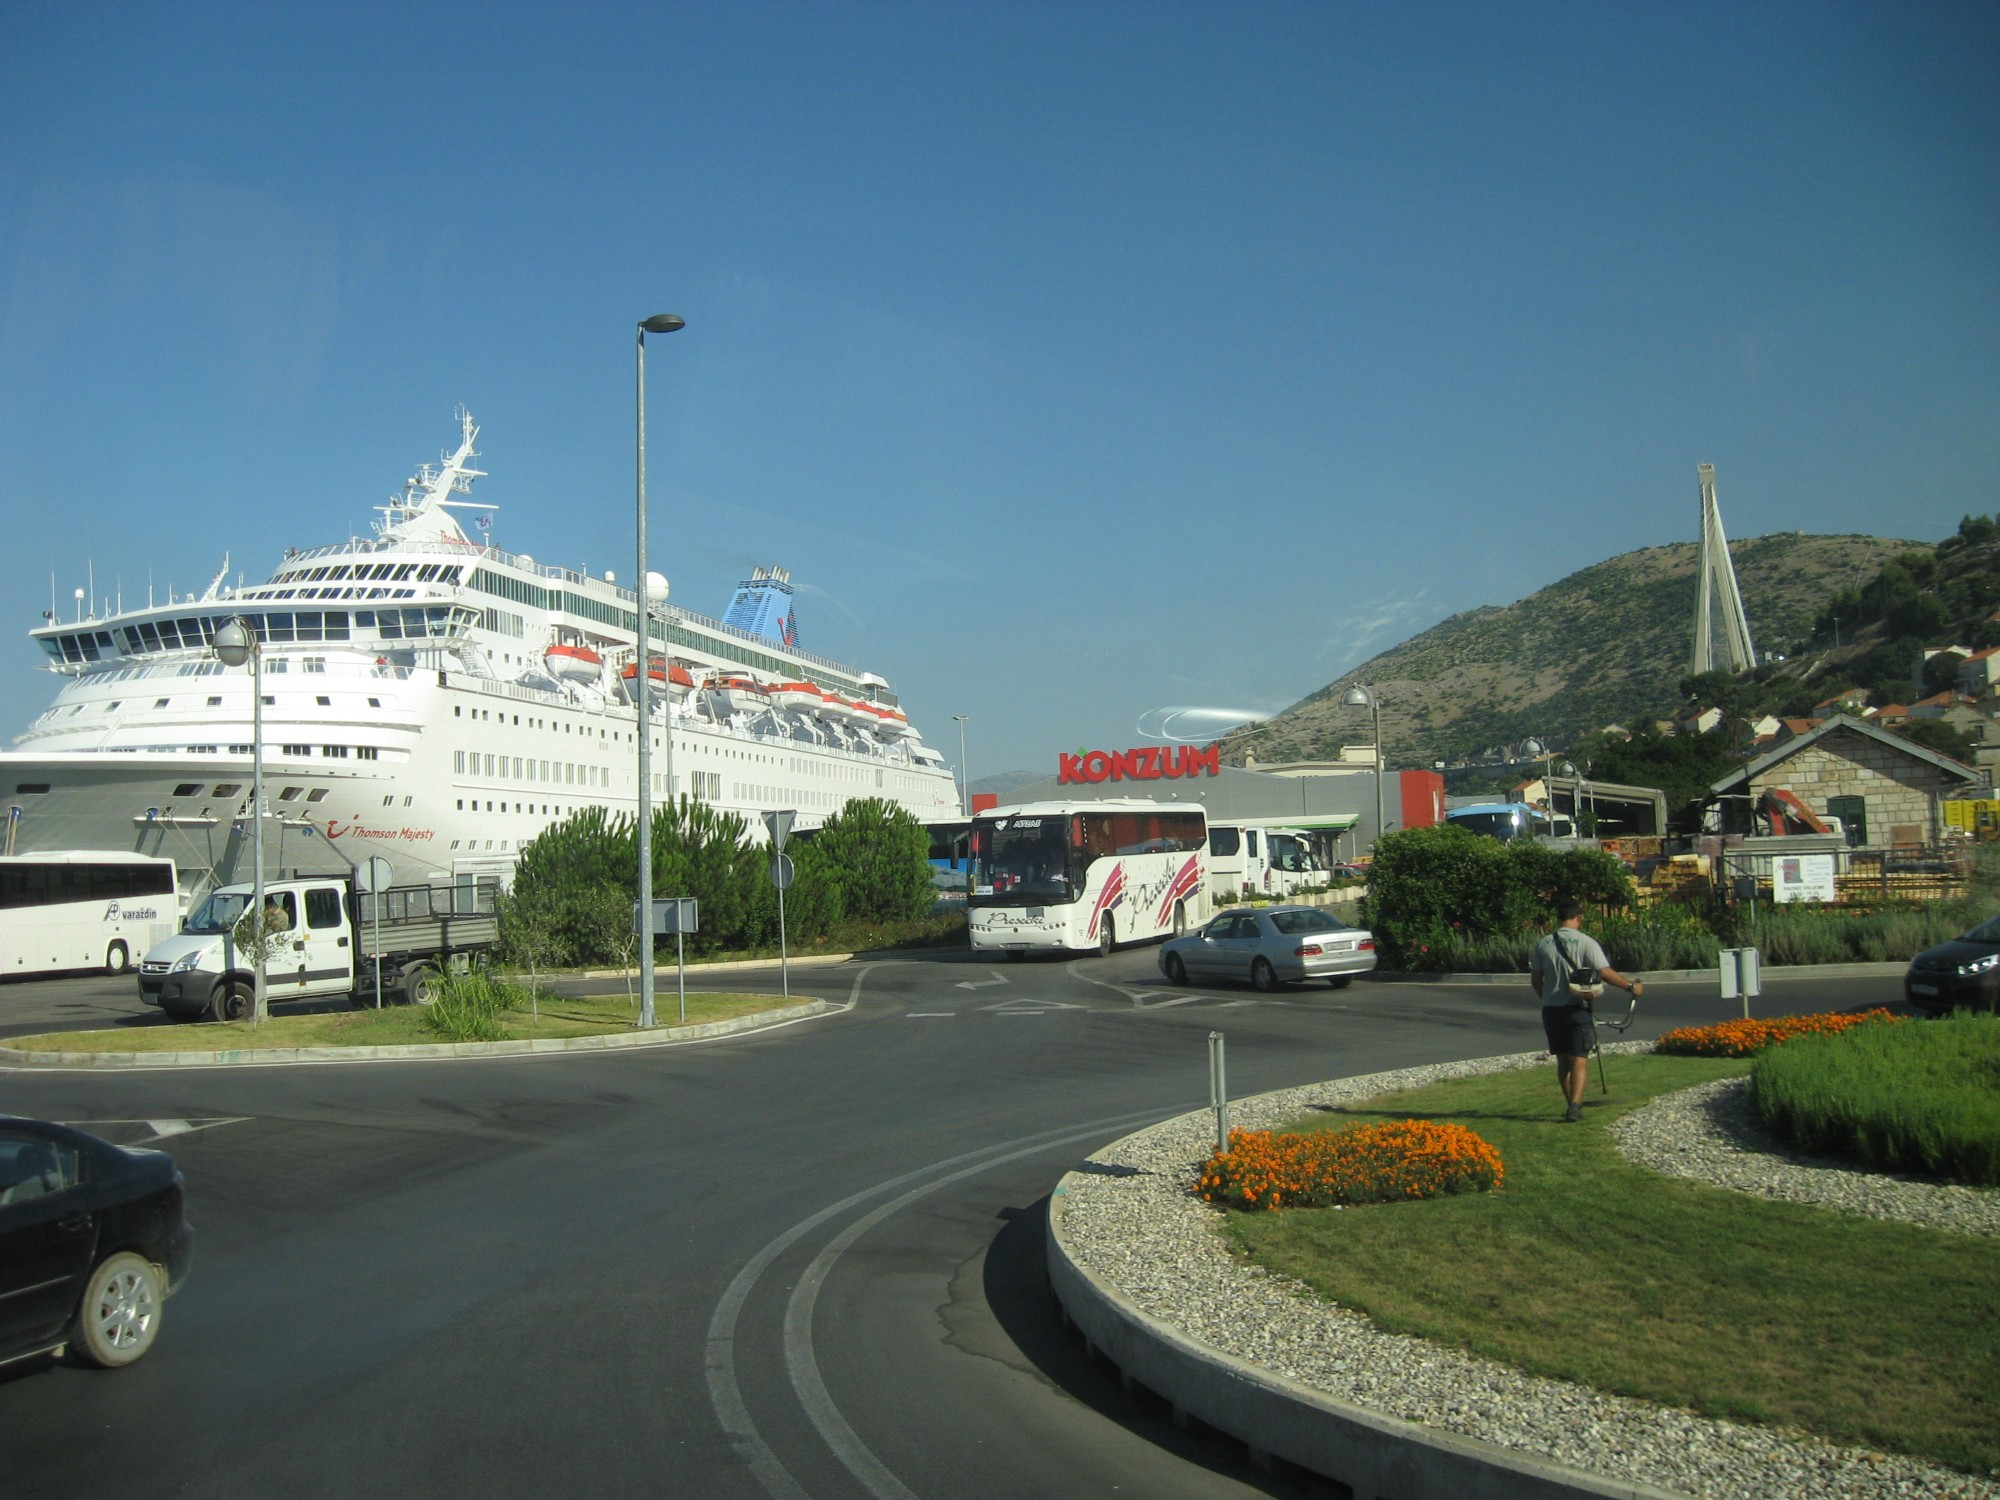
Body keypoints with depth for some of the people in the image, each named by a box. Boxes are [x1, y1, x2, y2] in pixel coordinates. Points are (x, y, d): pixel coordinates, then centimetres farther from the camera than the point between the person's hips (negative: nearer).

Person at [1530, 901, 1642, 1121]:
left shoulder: (1543, 944, 4)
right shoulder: (1586, 942, -9)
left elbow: (1536, 978, 7)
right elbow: (1605, 972, -14)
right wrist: (1630, 986, -1)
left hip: (1551, 1009, 4)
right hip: (1576, 1009, -4)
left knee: (1562, 1059, 14)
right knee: (1580, 1059, -2)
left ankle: (1572, 1103, 19)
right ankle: (1575, 1106, -15)